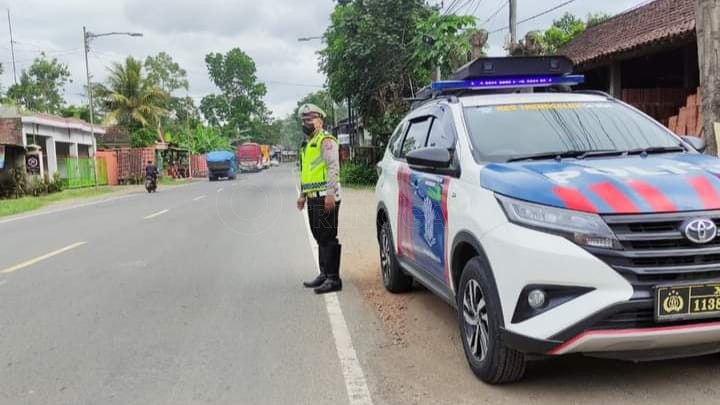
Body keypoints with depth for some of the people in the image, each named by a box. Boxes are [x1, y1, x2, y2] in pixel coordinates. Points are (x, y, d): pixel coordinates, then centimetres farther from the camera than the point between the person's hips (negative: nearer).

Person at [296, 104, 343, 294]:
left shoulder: (326, 140, -7)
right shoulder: (307, 144, 23)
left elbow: (333, 167, -16)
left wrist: (330, 193, -23)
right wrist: (302, 195, 26)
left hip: (325, 198, -9)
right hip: (313, 198, 10)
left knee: (328, 238, -9)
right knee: (320, 237, 14)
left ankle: (333, 279, -7)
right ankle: (324, 274, 22)